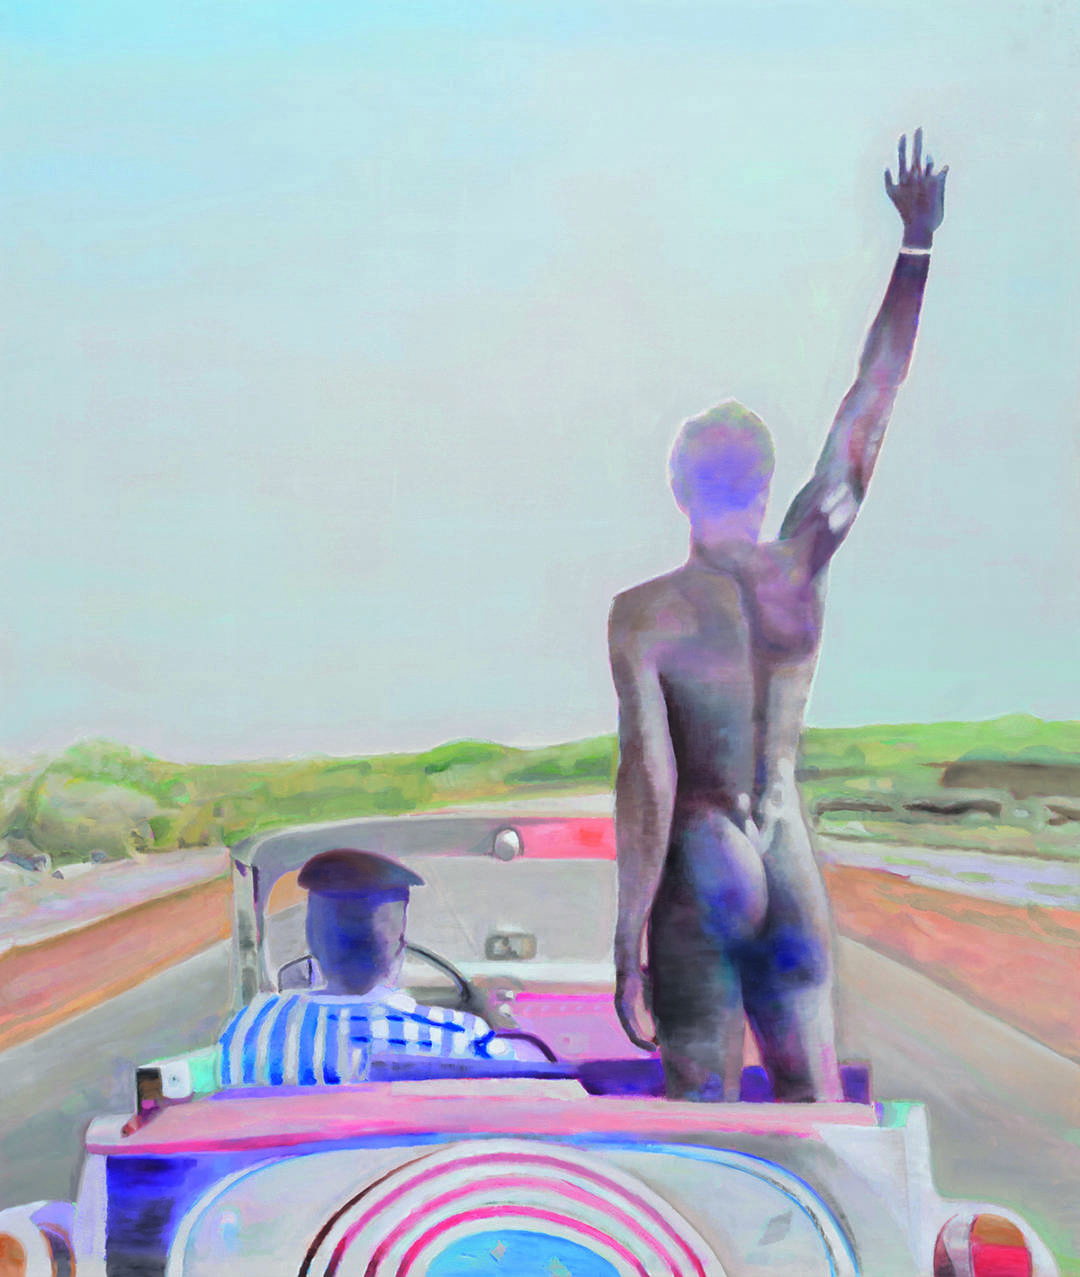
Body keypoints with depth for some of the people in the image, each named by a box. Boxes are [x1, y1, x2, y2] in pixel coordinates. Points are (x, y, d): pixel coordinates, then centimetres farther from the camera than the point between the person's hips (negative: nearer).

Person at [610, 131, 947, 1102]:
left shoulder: (643, 614, -14)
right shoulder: (801, 568, -5)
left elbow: (649, 782, -17)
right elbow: (872, 403, 3)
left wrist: (628, 947, -12)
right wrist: (916, 247, 11)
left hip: (697, 877, -3)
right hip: (791, 870, 4)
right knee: (814, 1104, 19)